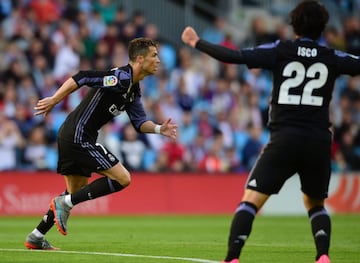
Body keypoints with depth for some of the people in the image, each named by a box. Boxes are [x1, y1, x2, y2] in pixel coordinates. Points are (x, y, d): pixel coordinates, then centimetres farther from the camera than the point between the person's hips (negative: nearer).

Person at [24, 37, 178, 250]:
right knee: (123, 178, -11)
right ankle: (65, 203, -9)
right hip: (78, 137, -10)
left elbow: (140, 122, 15)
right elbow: (81, 78, -22)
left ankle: (36, 237, 23)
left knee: (75, 193, 19)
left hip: (70, 137, 10)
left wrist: (159, 129, -2)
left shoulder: (133, 90, 14)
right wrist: (54, 100, -23)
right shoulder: (121, 77, -17)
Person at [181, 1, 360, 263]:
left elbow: (235, 56, -5)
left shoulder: (280, 50, 1)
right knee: (316, 204, 22)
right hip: (319, 141, 3)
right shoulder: (332, 58, 7)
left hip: (284, 138, -3)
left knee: (251, 200, -2)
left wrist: (198, 43, 6)